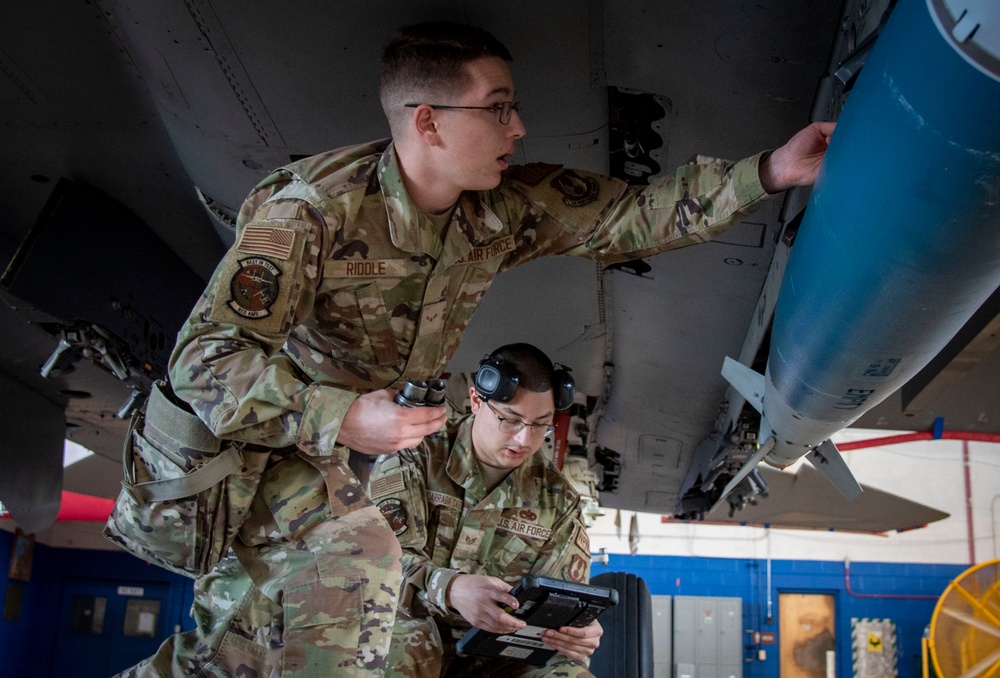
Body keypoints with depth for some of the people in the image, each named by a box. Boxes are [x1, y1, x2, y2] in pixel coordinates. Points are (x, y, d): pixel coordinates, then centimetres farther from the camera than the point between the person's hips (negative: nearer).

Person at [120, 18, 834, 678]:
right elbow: (206, 356, -30)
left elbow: (635, 215, -6)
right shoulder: (314, 207, -30)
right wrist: (339, 419, -42)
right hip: (274, 430, -6)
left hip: (365, 447, 6)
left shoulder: (505, 208, -11)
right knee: (360, 558, -25)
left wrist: (767, 172, -16)